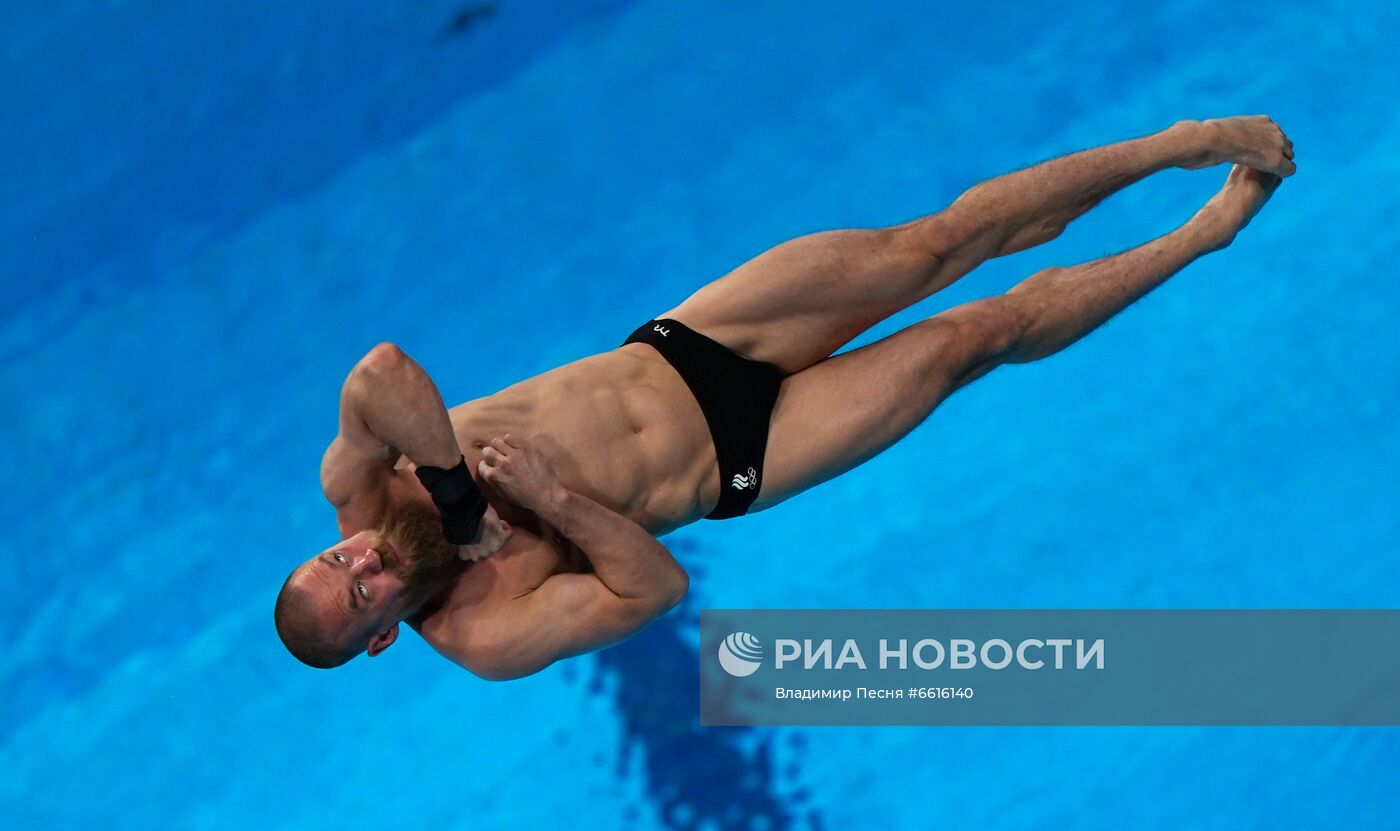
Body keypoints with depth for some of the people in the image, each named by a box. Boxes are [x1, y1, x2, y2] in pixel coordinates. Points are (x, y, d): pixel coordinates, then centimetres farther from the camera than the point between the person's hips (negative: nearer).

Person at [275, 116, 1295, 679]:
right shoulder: (488, 637, -19)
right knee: (981, 334, -5)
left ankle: (1179, 143, 12)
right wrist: (557, 503, -30)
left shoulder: (361, 482, -13)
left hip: (673, 346, 3)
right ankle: (1204, 233, 18)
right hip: (734, 463, -2)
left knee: (942, 240, -7)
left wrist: (451, 483, -32)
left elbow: (384, 367, -32)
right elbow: (657, 587, -24)